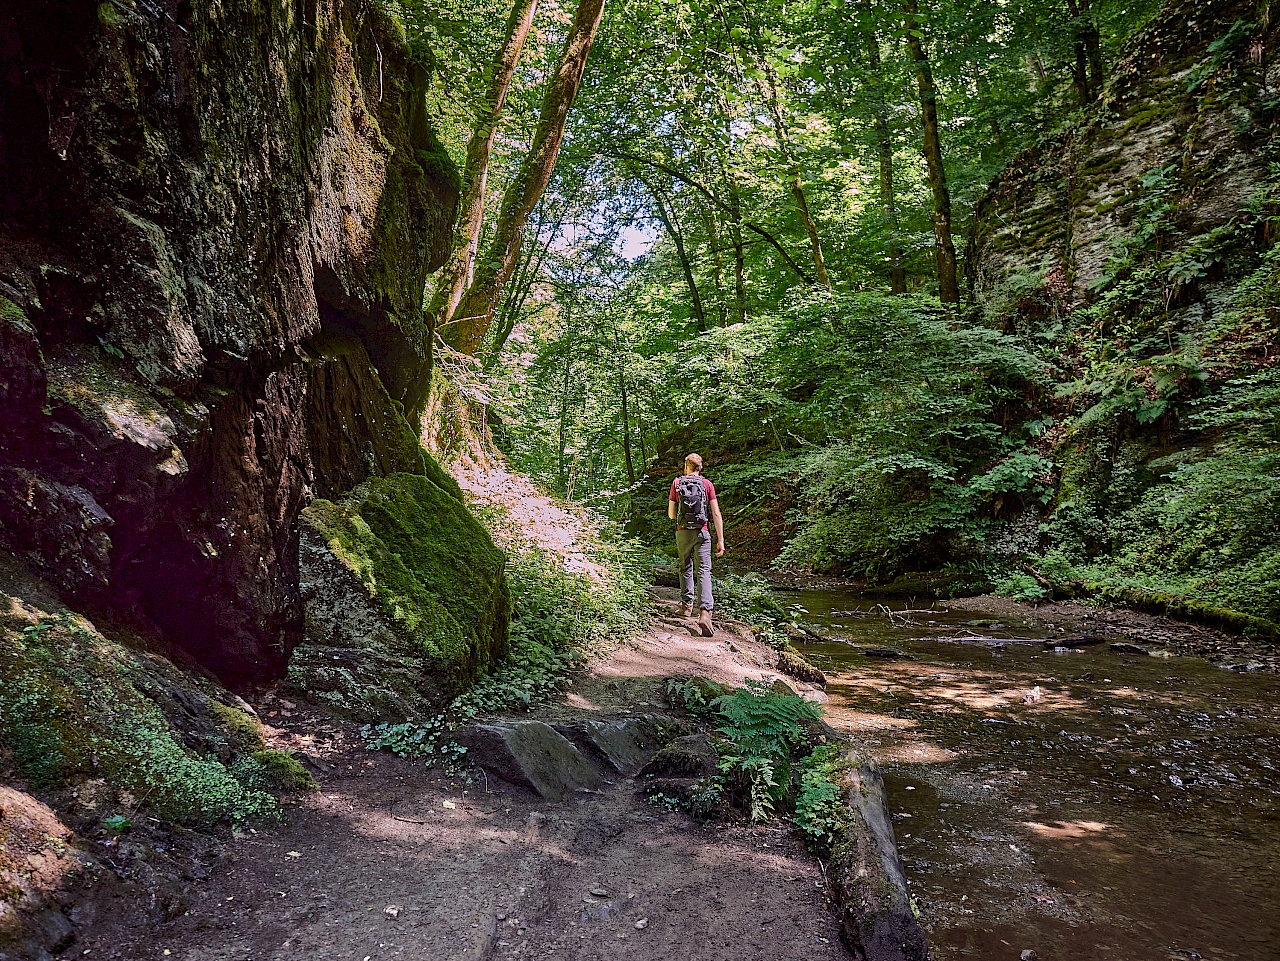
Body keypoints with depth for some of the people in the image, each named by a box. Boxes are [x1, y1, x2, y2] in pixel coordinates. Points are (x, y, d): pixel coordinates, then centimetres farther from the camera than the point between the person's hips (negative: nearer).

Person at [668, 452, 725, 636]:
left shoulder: (677, 483, 1)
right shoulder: (707, 484, 0)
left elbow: (671, 514, 3)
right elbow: (716, 514, -5)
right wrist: (720, 540, -3)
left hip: (683, 533, 1)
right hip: (702, 533, -1)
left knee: (685, 569, 20)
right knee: (704, 572, -5)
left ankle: (687, 605, 28)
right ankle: (705, 613, -20)